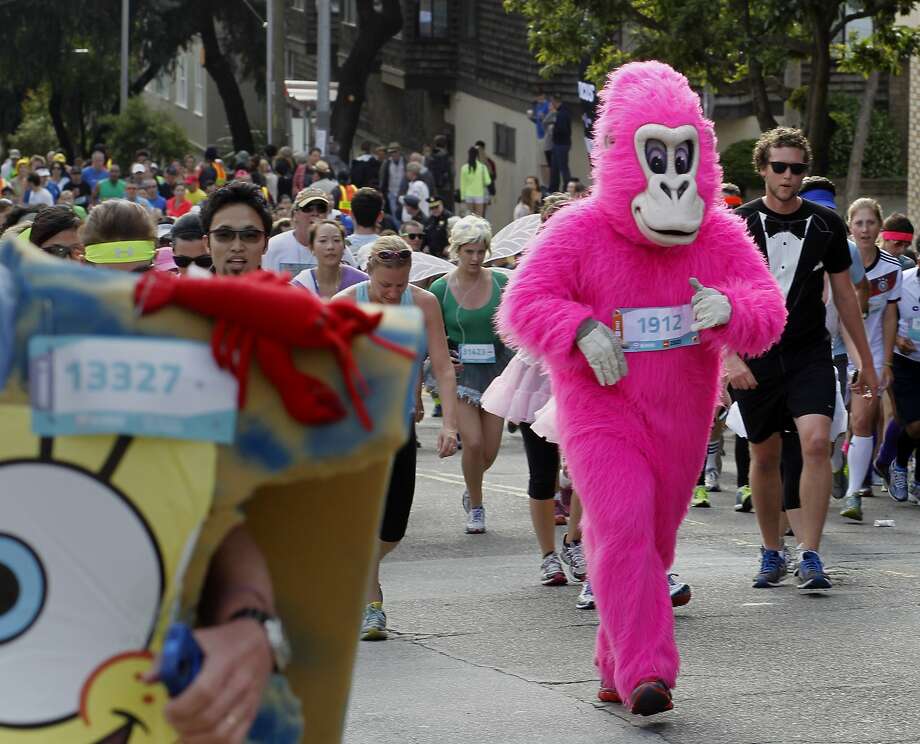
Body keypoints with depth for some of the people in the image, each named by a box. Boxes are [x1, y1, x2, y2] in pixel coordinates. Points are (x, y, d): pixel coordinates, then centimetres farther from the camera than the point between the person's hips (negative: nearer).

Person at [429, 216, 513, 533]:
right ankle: (475, 507, 6)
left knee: (490, 451, 4)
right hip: (460, 371, -2)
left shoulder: (500, 282, -1)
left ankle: (471, 491, 36)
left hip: (495, 368, 2)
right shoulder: (441, 288, -4)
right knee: (473, 442, -16)